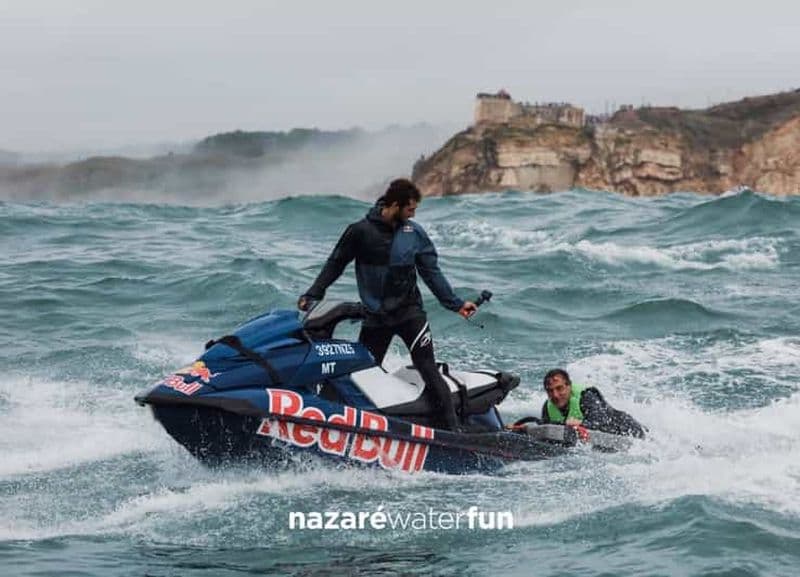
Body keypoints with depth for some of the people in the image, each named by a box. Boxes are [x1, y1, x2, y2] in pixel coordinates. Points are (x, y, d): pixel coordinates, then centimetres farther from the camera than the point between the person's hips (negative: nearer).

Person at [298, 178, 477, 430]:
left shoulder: (415, 233, 5)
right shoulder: (360, 231, -3)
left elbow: (431, 272, 11)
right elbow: (335, 265, 6)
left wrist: (455, 304, 7)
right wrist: (312, 295, 0)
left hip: (409, 311, 0)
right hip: (375, 316, 0)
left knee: (428, 369, -11)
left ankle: (453, 430, -13)